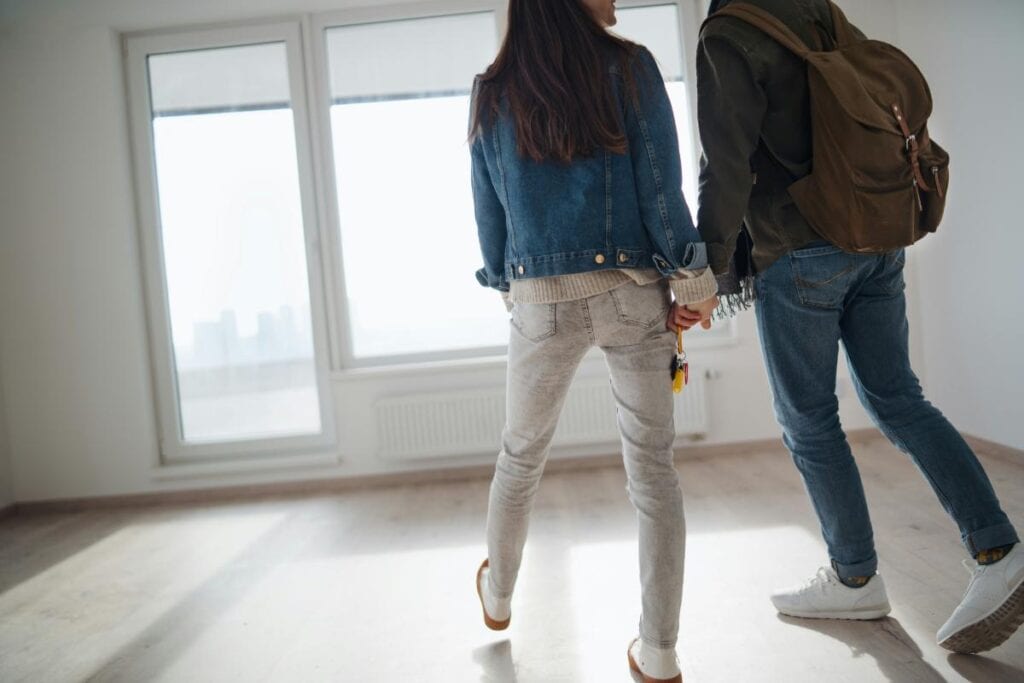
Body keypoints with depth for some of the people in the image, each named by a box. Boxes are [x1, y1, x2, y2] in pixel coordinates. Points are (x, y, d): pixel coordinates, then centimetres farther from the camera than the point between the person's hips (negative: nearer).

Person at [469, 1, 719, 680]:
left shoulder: (493, 93, 7)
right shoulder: (629, 65, -1)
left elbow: (488, 210, 9)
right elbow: (661, 189, -6)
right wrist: (695, 282, 2)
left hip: (541, 300, 2)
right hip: (633, 293, -2)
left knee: (521, 456, 19)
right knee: (653, 469, 7)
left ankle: (497, 598, 41)